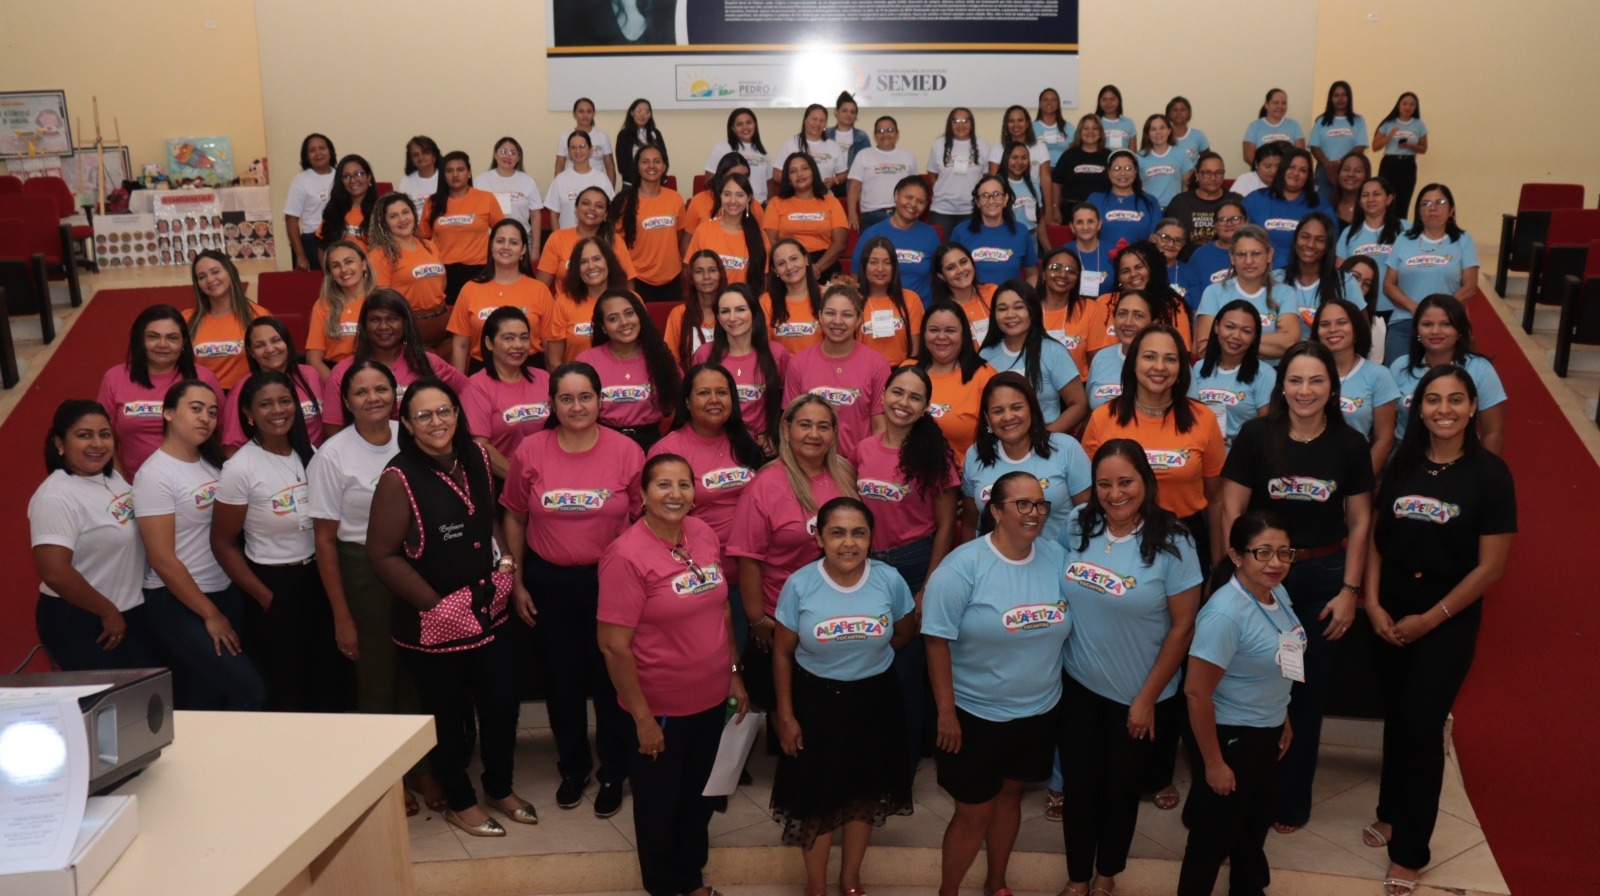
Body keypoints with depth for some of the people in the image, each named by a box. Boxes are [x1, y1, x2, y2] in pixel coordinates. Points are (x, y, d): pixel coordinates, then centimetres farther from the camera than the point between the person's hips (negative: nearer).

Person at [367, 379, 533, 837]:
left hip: (490, 612, 6)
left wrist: (504, 562, 1)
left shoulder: (476, 456, 0)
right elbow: (382, 555, -18)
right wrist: (436, 606, -16)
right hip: (432, 623, -5)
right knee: (448, 714, 12)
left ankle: (500, 788, 39)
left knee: (502, 704, 14)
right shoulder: (399, 477, -19)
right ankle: (460, 802, 34)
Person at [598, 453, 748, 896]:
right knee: (660, 803, 17)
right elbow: (613, 645, -21)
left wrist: (734, 674, 9)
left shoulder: (705, 534, -3)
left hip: (712, 698, 6)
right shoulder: (626, 555, -22)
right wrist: (642, 717, -17)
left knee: (701, 796, 24)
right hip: (662, 708, -6)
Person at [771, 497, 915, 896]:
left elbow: (905, 632, 4)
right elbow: (783, 654, -7)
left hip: (873, 700, 2)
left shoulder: (890, 580, -15)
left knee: (865, 792, 18)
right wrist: (785, 715, -7)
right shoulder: (799, 585, -17)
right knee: (817, 796, 11)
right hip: (816, 700, -1)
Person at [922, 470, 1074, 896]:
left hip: (1039, 712, 5)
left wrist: (1050, 687, 10)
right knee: (974, 812, 6)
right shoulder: (963, 566, -19)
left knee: (1009, 796, 21)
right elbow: (937, 639, -17)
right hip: (976, 715, -4)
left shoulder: (1057, 557, -4)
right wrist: (946, 712, -16)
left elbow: (1065, 628, 8)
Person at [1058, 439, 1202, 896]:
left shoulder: (1171, 543, -17)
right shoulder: (1076, 528, -7)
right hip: (1077, 686, 2)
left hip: (1137, 695, -2)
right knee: (1078, 784, 14)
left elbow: (1183, 626, -13)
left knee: (1121, 787, 17)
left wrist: (1148, 697, -11)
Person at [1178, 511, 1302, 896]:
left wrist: (1283, 718, 19)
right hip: (1232, 736, -9)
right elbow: (1196, 692, -27)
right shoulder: (1225, 614, -30)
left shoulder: (1277, 592, -4)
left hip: (1267, 732, 9)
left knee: (1257, 821, 28)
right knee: (1215, 834, 10)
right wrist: (1214, 763, -21)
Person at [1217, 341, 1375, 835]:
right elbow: (1231, 512, -6)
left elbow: (1359, 522, 2)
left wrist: (1349, 590, -1)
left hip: (1324, 576, 2)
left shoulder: (1350, 443, -3)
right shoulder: (1256, 435, -8)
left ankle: (1290, 801, 29)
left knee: (1308, 693, 11)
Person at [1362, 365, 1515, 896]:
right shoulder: (1402, 464, 1)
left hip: (1449, 619, -3)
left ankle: (1410, 854, 13)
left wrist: (1430, 618, -10)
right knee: (1397, 718, 14)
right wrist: (1372, 603, -7)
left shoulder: (1489, 473, -10)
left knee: (1422, 726, -2)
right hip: (1391, 615, 3)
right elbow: (1375, 538, 4)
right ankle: (1391, 813, 35)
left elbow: (1491, 566, -10)